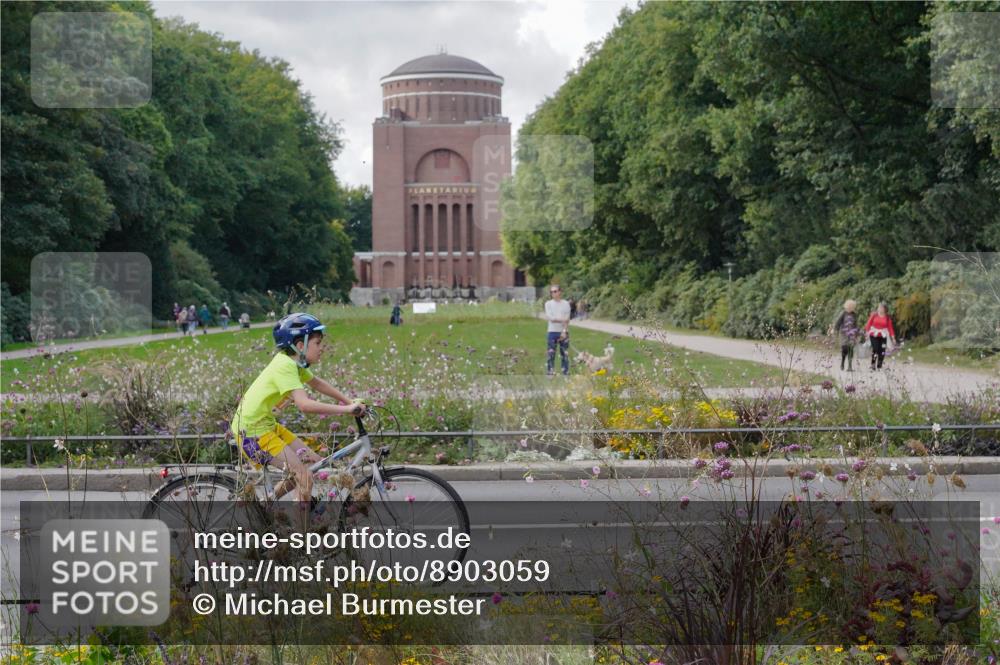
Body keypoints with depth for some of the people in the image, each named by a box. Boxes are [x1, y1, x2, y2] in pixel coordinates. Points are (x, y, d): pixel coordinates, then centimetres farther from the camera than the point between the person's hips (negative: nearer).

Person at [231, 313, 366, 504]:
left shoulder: (293, 361, 4)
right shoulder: (285, 366, -24)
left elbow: (316, 383, 21)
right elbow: (304, 404, -35)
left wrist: (350, 402, 14)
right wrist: (346, 409, -32)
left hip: (267, 424, 10)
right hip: (251, 431, -10)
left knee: (313, 463, 11)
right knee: (305, 477, -14)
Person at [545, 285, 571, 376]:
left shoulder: (565, 304, 5)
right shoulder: (548, 304, 5)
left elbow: (567, 320, -2)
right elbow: (550, 318, -7)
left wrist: (564, 331, -12)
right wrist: (562, 320, -14)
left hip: (564, 332, 1)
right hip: (552, 332, -1)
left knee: (565, 354, 2)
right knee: (551, 354, -4)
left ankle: (565, 373, 7)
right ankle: (549, 373, -1)